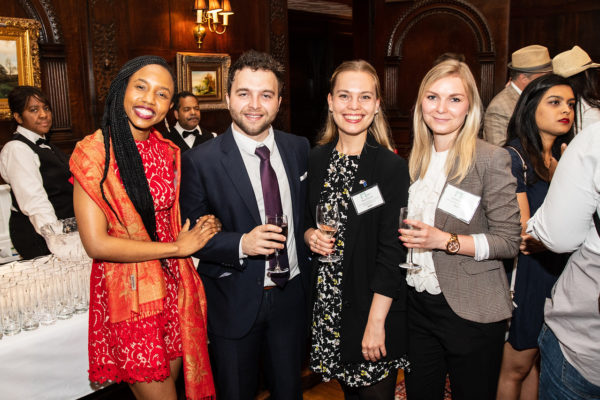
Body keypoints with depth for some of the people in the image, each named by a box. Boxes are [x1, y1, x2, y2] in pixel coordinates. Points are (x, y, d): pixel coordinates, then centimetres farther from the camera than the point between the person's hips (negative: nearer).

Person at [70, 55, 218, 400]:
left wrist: (205, 226, -6)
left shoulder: (169, 153, 5)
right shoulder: (94, 151, -12)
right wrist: (177, 247, -12)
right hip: (128, 294, -5)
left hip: (174, 287, 5)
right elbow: (97, 243, -17)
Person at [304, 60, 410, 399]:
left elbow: (391, 252, -15)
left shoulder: (392, 167, -13)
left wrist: (376, 322, -17)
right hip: (326, 302, 5)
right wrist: (310, 234, -7)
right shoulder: (317, 159, 2)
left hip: (373, 305, -4)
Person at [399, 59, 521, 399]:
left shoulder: (491, 159, -12)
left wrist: (445, 240, -21)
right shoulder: (417, 159, 8)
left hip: (471, 312, -5)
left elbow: (510, 241, -12)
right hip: (418, 304, 5)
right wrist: (404, 237, 1)